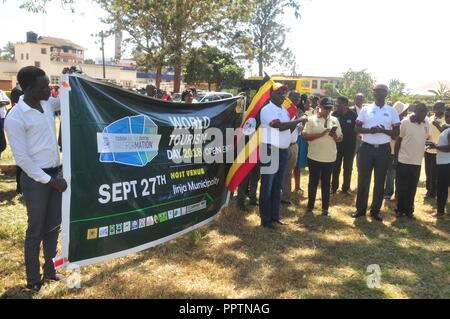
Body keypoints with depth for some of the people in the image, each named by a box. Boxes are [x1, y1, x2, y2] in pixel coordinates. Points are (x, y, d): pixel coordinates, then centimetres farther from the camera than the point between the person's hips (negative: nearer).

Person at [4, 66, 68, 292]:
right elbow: (22, 158, -16)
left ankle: (50, 271, 31)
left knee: (53, 226, 15)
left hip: (56, 173, 7)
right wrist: (49, 180, -14)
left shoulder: (48, 103, 4)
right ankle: (33, 280, 22)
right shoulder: (15, 117, -16)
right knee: (36, 230, 5)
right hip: (35, 179, -6)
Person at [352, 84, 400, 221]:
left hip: (383, 149, 0)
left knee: (380, 182, 7)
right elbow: (357, 128, 1)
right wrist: (369, 130, -18)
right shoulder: (366, 109, 4)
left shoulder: (392, 111, 5)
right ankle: (360, 209, 17)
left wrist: (383, 130, -18)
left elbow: (396, 133, 2)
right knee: (363, 180, 5)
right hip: (366, 148, 0)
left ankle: (375, 210, 19)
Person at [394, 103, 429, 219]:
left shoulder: (426, 123, 5)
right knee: (402, 188, 5)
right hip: (403, 161, -4)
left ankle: (409, 210, 22)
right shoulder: (405, 122, -8)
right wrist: (395, 158, -6)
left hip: (417, 162, 4)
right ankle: (400, 209, 18)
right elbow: (398, 140, -5)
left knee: (412, 188, 10)